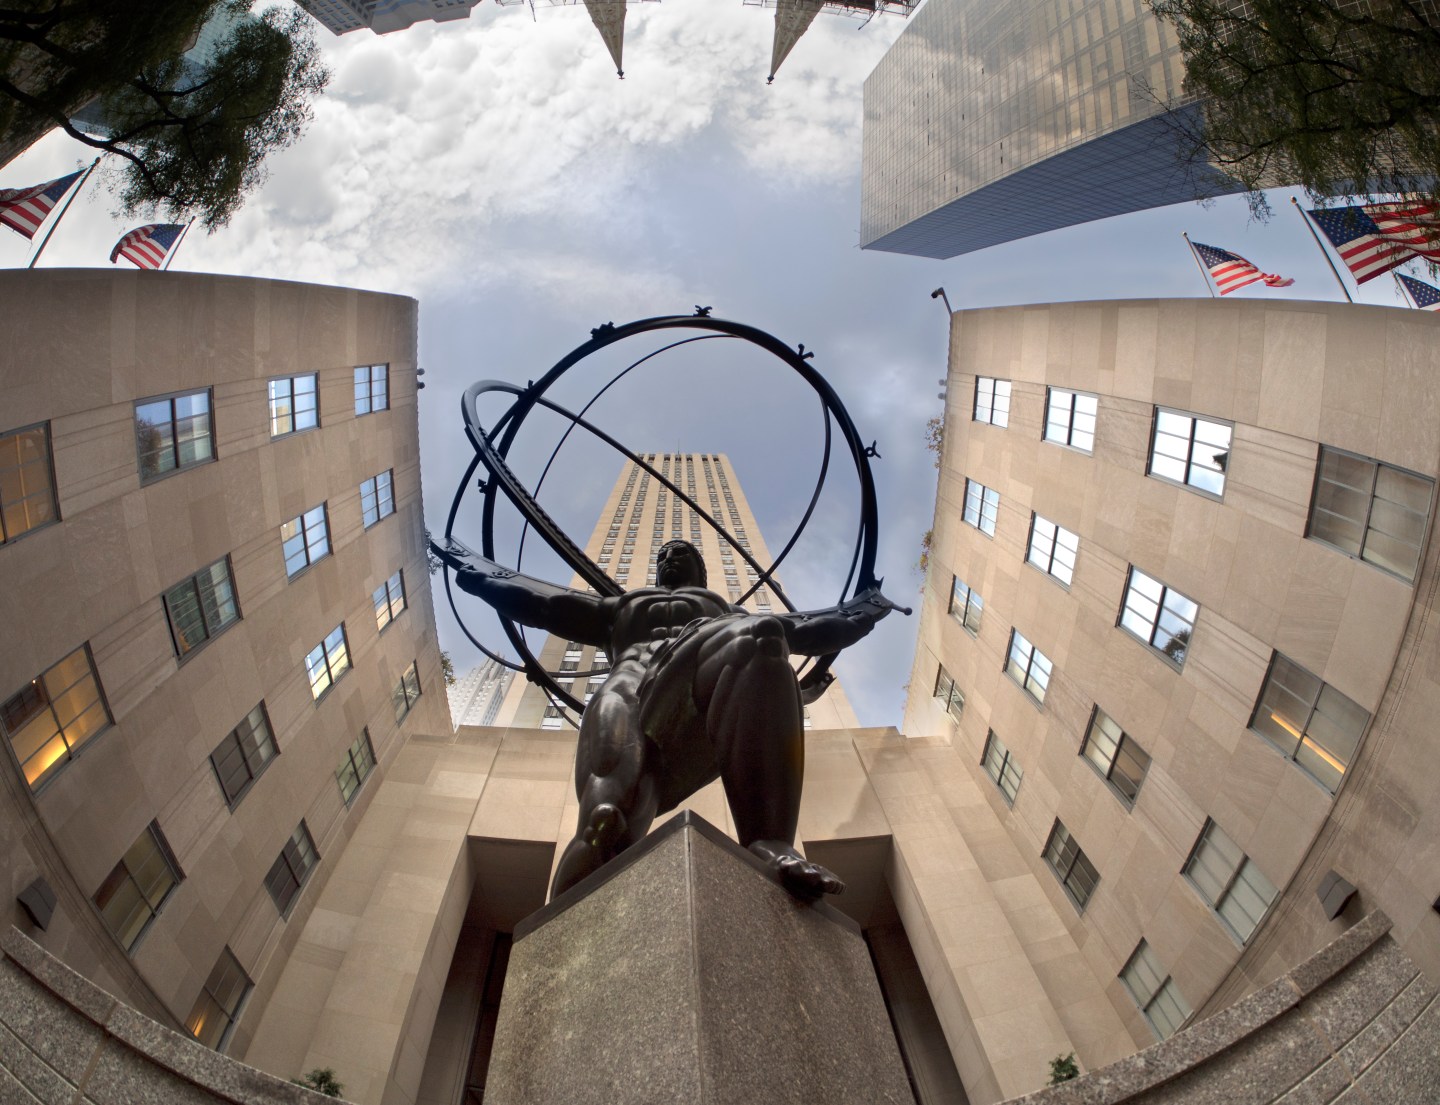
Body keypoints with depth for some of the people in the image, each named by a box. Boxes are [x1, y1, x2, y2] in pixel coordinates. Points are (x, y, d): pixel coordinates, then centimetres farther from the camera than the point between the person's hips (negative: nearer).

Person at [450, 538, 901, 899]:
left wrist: (867, 608, 46)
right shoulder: (619, 609, 46)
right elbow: (535, 601, 45)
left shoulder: (729, 615, 46)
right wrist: (477, 572, 46)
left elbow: (809, 629, 45)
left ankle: (769, 844, -52)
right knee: (608, 808, -35)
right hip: (630, 681, 1)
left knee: (762, 635, -38)